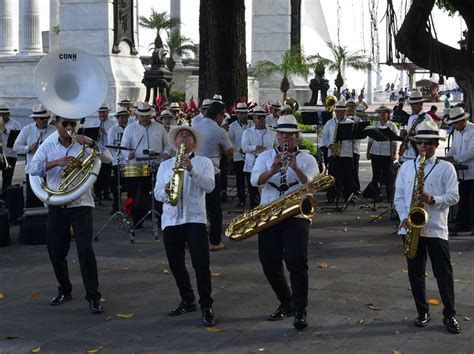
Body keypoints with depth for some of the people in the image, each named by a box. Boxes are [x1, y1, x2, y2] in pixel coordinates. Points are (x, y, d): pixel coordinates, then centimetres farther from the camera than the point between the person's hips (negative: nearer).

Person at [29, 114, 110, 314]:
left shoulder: (83, 145, 1)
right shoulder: (48, 146, 4)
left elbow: (108, 158, -10)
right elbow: (33, 169, -9)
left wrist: (92, 144, -26)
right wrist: (56, 162, -24)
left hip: (80, 204, -3)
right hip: (56, 205, 3)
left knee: (85, 250, -11)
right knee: (55, 251, 9)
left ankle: (93, 296, -3)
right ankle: (64, 291, 30)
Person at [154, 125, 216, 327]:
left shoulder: (203, 162, 7)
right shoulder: (165, 165, 16)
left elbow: (209, 186, -9)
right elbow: (157, 193, 9)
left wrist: (191, 170, -21)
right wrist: (166, 191, -14)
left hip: (195, 218, -4)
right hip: (171, 219, 4)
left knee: (201, 263, -11)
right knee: (175, 264, 9)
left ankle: (206, 306, -3)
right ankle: (187, 301, 24)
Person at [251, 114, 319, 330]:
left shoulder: (307, 159, 6)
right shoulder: (266, 156, 12)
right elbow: (255, 180, -5)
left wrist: (295, 168, -25)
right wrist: (272, 171, -23)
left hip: (296, 216, -3)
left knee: (296, 262, -11)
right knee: (269, 263, 6)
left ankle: (300, 311, -4)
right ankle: (286, 304, 25)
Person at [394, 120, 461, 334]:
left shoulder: (446, 168, 0)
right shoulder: (406, 167, 9)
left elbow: (453, 197, -4)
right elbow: (399, 196, 9)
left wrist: (432, 200, -20)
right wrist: (404, 217, -6)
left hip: (436, 228, -3)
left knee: (443, 273, -1)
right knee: (415, 273, 9)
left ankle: (449, 315, 11)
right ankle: (423, 312, 22)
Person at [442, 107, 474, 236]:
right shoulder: (456, 132, 13)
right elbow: (454, 149, 18)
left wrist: (453, 158, -23)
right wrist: (445, 158, -1)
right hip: (462, 173, 8)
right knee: (462, 200, 10)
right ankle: (462, 225, 16)